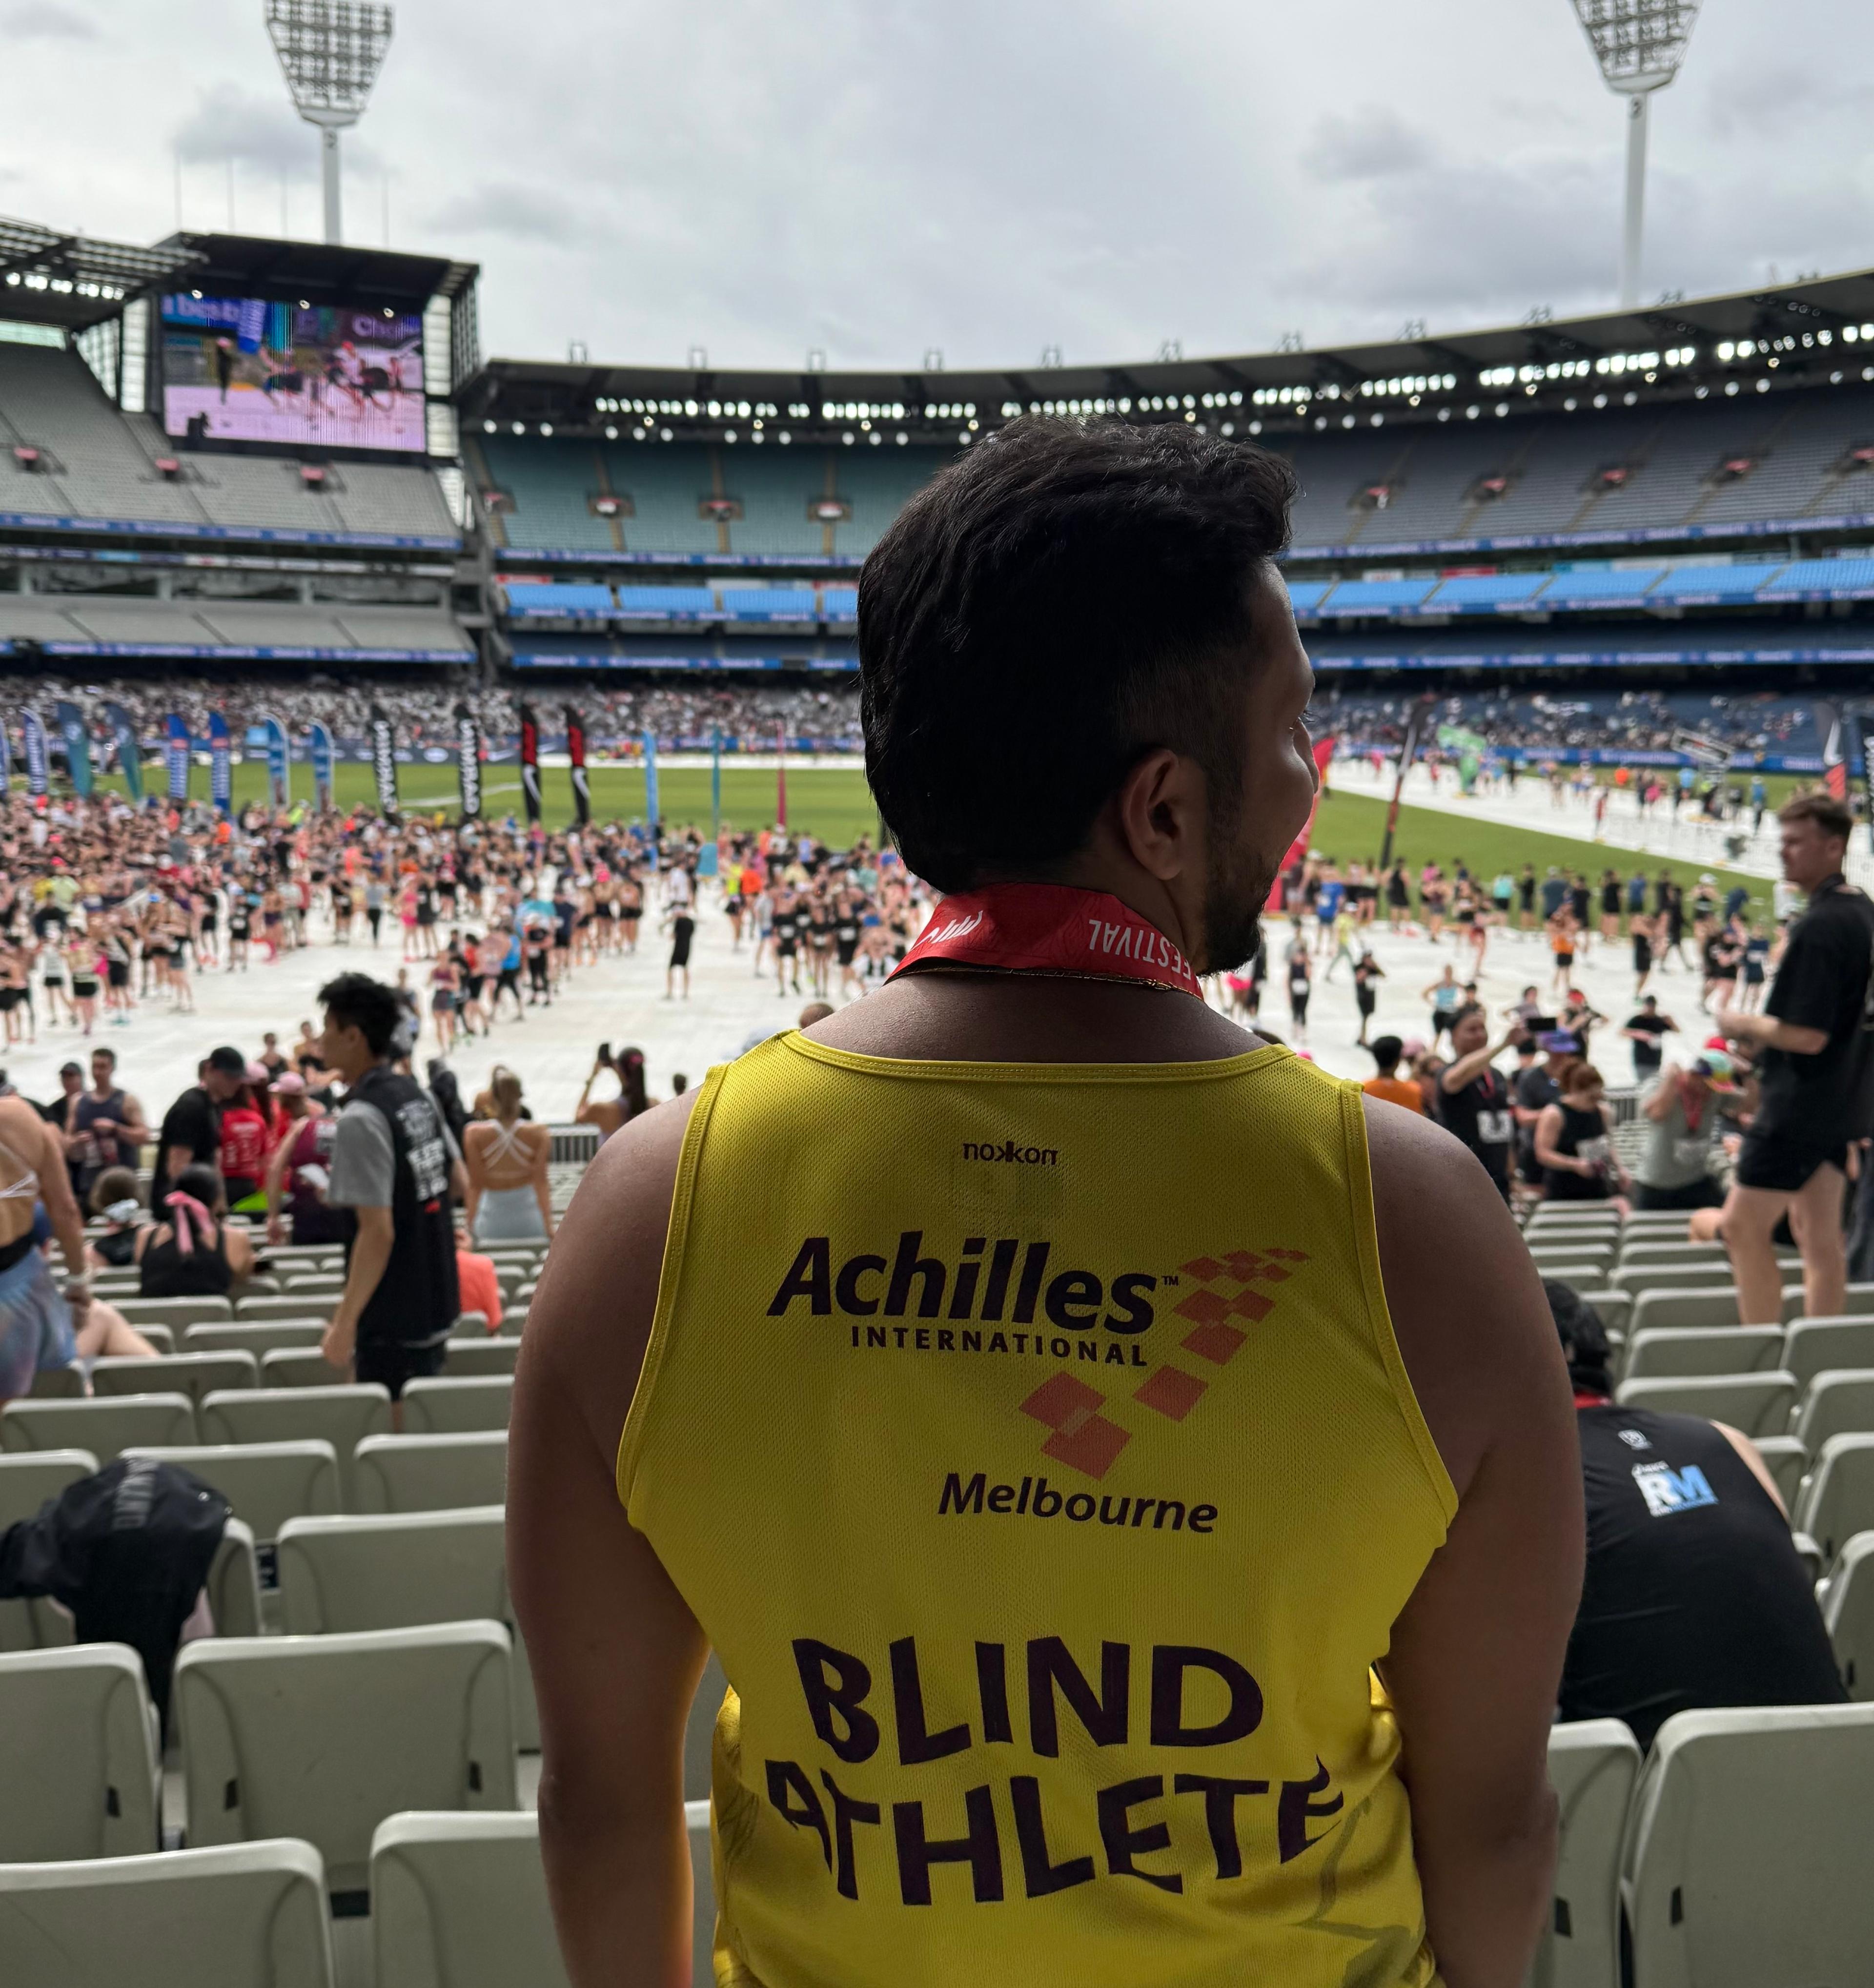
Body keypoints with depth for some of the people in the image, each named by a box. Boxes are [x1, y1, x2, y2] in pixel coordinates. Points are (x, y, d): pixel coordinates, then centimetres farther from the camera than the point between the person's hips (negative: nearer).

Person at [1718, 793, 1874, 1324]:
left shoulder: (1818, 926, -21)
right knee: (1820, 1234, 13)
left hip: (1800, 1102, -10)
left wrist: (1743, 1025, -9)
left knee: (1744, 1226, -3)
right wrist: (1764, 1040, 16)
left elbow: (1807, 1035, -25)